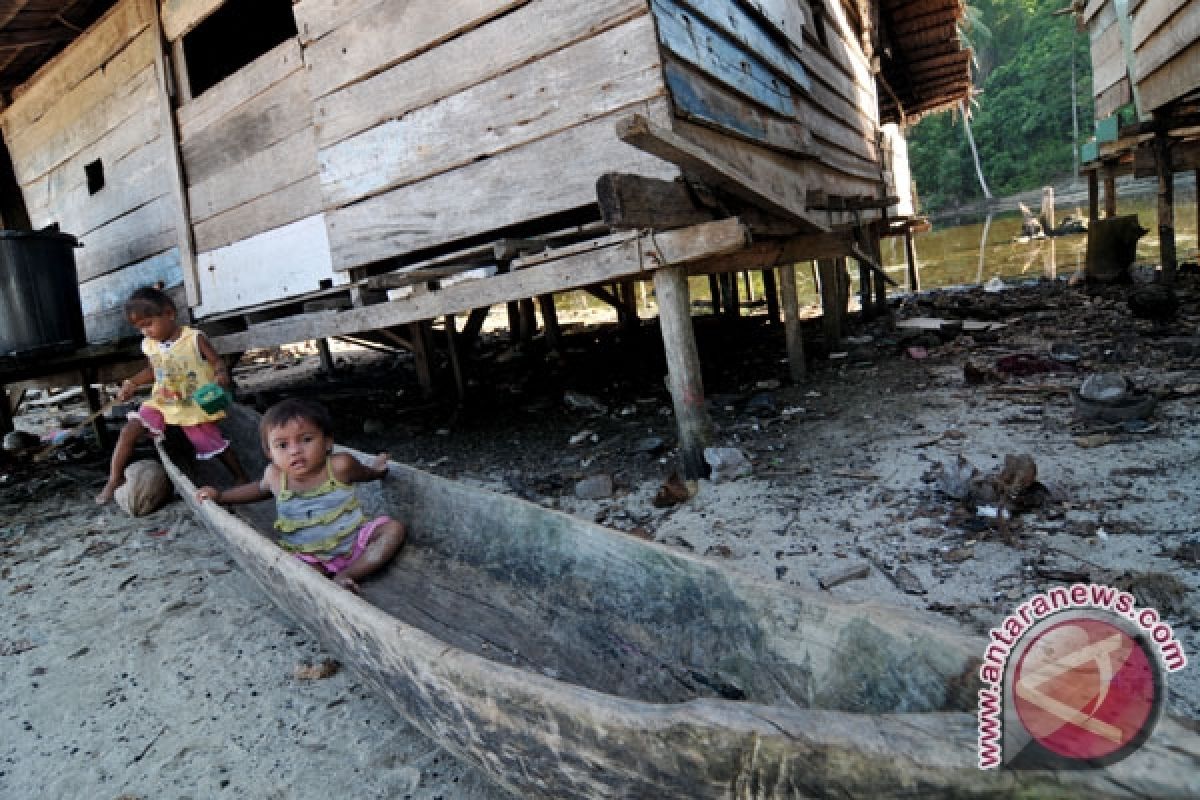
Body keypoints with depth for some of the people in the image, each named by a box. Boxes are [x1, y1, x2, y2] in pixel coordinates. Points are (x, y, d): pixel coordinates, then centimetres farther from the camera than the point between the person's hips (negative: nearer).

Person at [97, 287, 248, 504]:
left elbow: (218, 362, -14)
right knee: (129, 431, -11)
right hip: (162, 403, 5)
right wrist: (132, 384, 8)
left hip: (195, 407, -5)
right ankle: (114, 480, -1)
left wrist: (221, 376, -34)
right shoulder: (149, 345, 1)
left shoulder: (195, 339, -16)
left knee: (216, 446, 2)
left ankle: (244, 480, 18)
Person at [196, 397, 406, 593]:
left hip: (355, 540, 0)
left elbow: (365, 473, 9)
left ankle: (346, 575, -26)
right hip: (310, 556, 1)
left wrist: (376, 470, -5)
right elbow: (260, 489, 20)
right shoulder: (275, 475, -7)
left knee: (394, 528, -19)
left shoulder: (339, 465, -18)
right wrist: (220, 495, 18)